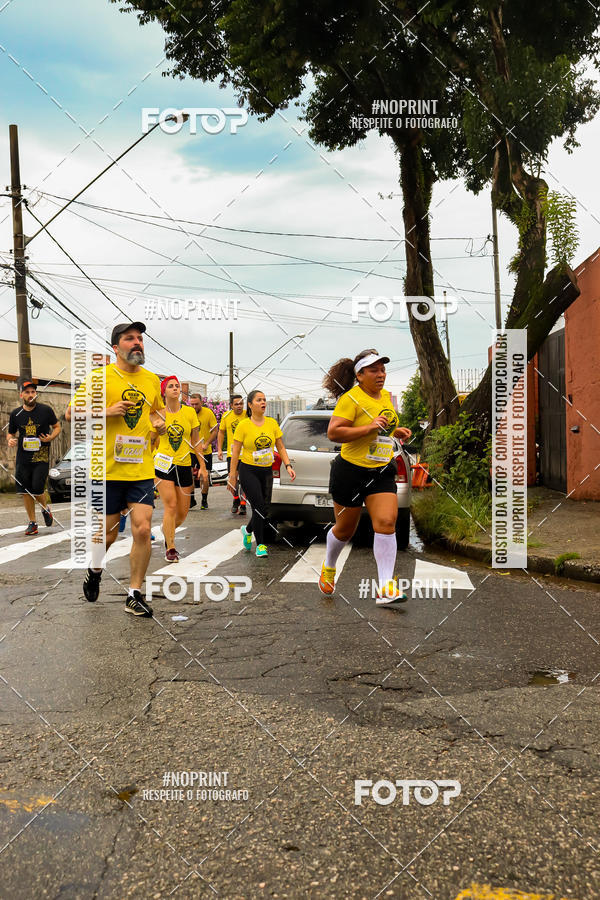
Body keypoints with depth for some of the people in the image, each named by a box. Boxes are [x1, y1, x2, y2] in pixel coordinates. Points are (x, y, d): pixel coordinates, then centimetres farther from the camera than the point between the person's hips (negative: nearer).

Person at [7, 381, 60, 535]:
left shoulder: (46, 410, -2)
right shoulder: (15, 414, 4)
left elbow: (57, 427, 9)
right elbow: (11, 433, 16)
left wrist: (51, 437, -11)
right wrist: (10, 440, -7)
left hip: (41, 457, -3)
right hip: (23, 457, 3)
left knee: (37, 489, -9)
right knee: (25, 491, 4)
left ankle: (45, 509, 24)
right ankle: (32, 522, 17)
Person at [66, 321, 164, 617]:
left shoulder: (152, 380, 10)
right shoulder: (99, 376, -4)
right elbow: (71, 413, -3)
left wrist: (160, 425, 6)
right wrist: (107, 411, -16)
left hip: (141, 470, 3)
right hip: (108, 468, -3)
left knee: (143, 530, -7)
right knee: (107, 532, 9)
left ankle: (135, 595, 7)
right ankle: (94, 571, 41)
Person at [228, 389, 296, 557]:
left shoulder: (272, 423, 5)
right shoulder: (243, 425, -6)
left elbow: (281, 448, 9)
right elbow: (235, 452, -5)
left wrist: (288, 466, -4)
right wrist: (232, 476, -7)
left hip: (266, 471, 4)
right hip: (248, 471, -4)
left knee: (264, 510, 6)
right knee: (259, 507, -11)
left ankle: (248, 530, 36)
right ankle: (260, 544, 3)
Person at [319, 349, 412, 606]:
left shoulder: (387, 396, 11)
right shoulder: (351, 398, -13)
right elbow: (333, 433, -22)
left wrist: (396, 431, 9)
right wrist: (369, 428, -27)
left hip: (383, 472, 5)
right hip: (351, 470, -5)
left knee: (386, 523, -10)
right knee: (345, 528, 8)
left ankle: (386, 588, -7)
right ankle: (328, 567, 39)